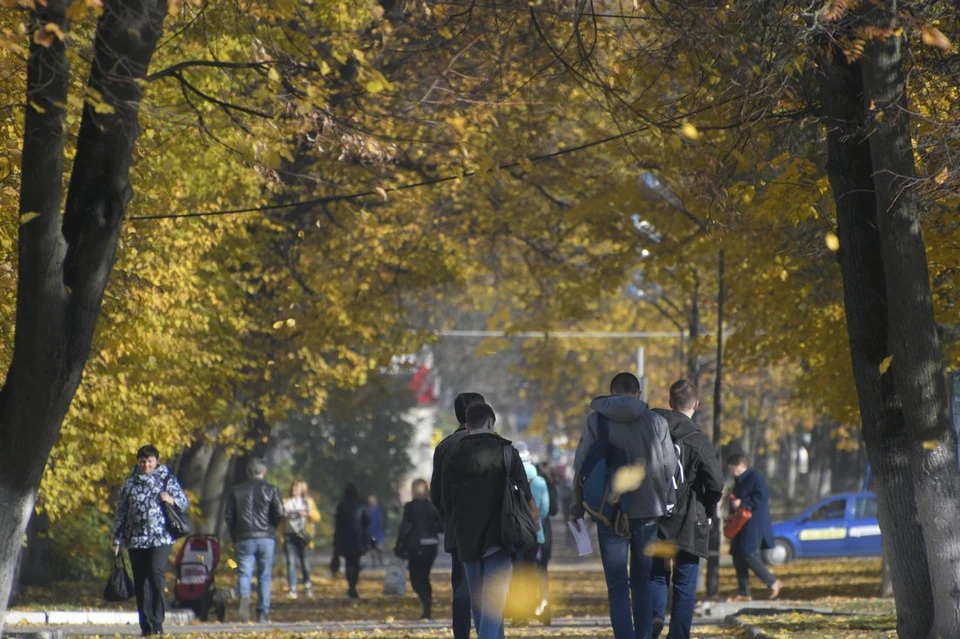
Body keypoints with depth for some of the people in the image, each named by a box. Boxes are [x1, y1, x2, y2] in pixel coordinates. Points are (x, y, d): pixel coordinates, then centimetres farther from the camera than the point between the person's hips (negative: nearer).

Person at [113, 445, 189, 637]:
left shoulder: (167, 479, 7)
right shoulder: (130, 483, 12)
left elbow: (185, 502, 11)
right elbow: (121, 512, 13)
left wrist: (172, 500, -12)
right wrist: (117, 540, 8)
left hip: (161, 538, -3)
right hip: (136, 540, 3)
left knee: (157, 573, -20)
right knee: (141, 583, 2)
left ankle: (157, 622, -17)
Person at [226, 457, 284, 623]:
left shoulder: (237, 491, 8)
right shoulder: (271, 490, 1)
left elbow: (229, 517, 6)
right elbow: (279, 514, -7)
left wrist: (235, 537, 14)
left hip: (244, 539, 1)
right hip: (266, 538, -1)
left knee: (245, 573, 0)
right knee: (265, 575, 7)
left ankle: (244, 597, -31)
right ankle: (263, 613, 6)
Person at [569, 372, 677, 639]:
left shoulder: (596, 420, -2)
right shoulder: (656, 422, 2)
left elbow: (581, 466, -2)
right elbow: (671, 468, 4)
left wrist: (577, 508, 7)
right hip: (649, 512, 2)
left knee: (618, 587, 0)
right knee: (642, 583, 15)